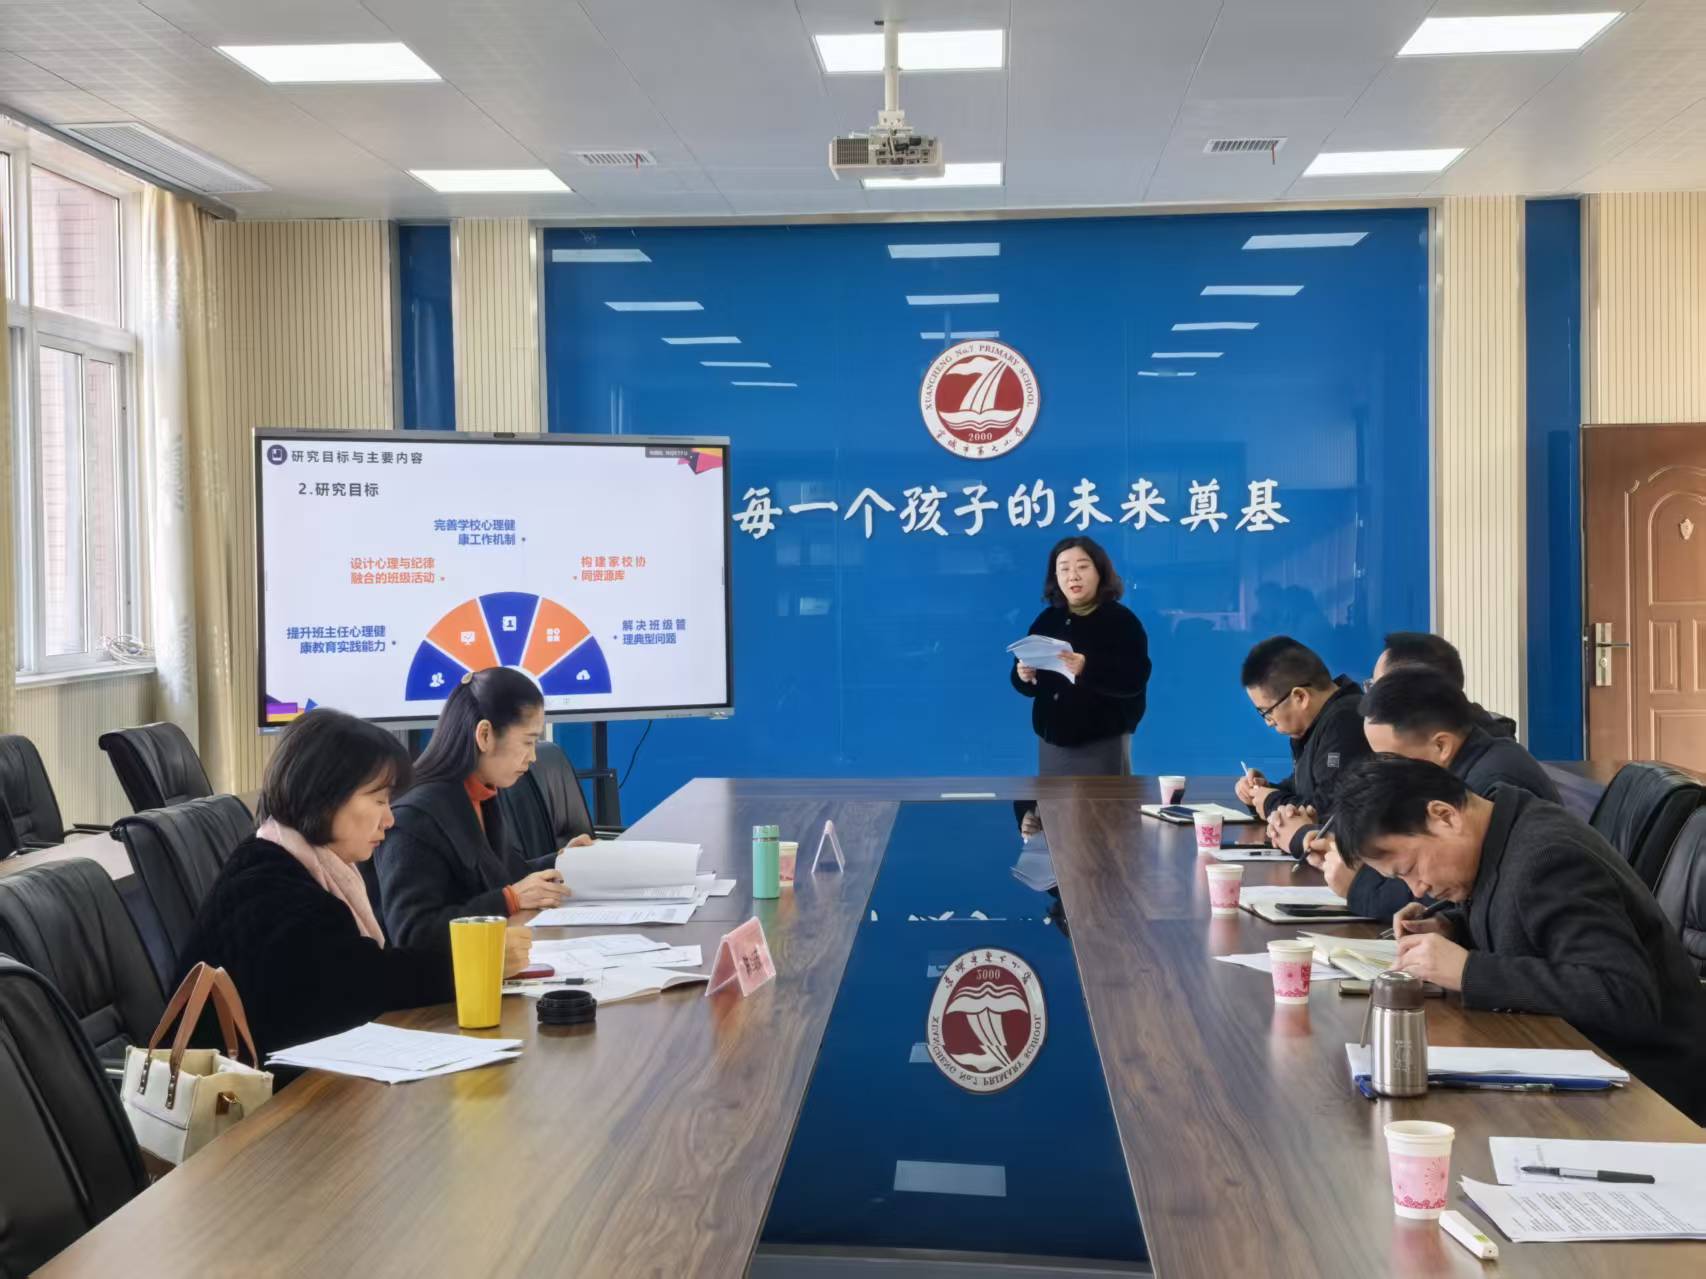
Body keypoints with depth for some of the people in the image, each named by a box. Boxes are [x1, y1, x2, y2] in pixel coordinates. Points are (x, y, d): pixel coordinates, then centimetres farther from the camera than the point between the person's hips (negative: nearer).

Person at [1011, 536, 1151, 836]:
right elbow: (1027, 683, 10)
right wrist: (1024, 677, -13)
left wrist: (1087, 668, -32)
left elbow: (1135, 679, -18)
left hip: (1102, 742, -5)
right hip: (1052, 740, 5)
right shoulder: (1047, 620, 9)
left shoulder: (1122, 620, -6)